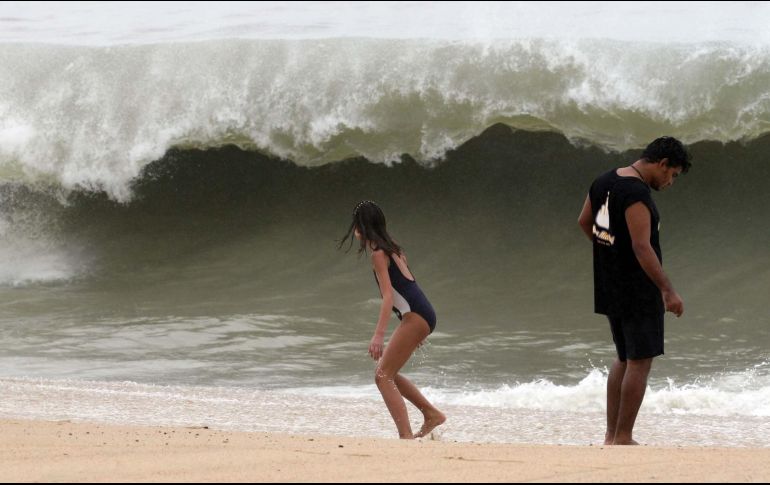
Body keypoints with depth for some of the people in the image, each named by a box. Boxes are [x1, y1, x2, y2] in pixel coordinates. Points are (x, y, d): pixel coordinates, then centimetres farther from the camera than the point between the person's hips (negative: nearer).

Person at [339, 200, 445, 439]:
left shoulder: (378, 254, -10)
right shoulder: (392, 249, 17)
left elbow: (388, 296, -19)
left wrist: (379, 335, -26)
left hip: (416, 317, -9)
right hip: (422, 315, 9)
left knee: (383, 376, -10)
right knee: (386, 373, 18)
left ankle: (406, 436, -20)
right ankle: (432, 414, 21)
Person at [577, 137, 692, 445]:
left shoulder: (604, 182, 8)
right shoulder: (637, 193, -21)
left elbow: (584, 222, 22)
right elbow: (642, 247, -26)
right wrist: (668, 291, -25)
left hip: (609, 288, 9)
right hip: (637, 291, -9)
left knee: (625, 359, 17)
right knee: (640, 362, -3)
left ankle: (612, 436, 18)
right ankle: (622, 439, -2)